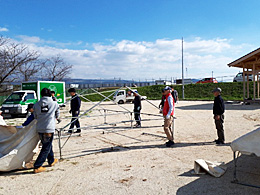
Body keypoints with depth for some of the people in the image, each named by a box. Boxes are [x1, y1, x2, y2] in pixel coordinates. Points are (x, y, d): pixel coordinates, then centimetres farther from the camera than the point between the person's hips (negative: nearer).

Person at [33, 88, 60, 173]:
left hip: (39, 129, 5)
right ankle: (37, 167, 4)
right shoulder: (54, 104, -6)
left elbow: (35, 117, 11)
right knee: (46, 148, 5)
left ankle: (52, 161, 39)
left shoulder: (36, 105, 1)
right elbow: (57, 115, 7)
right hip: (49, 129, -5)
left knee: (47, 145, 22)